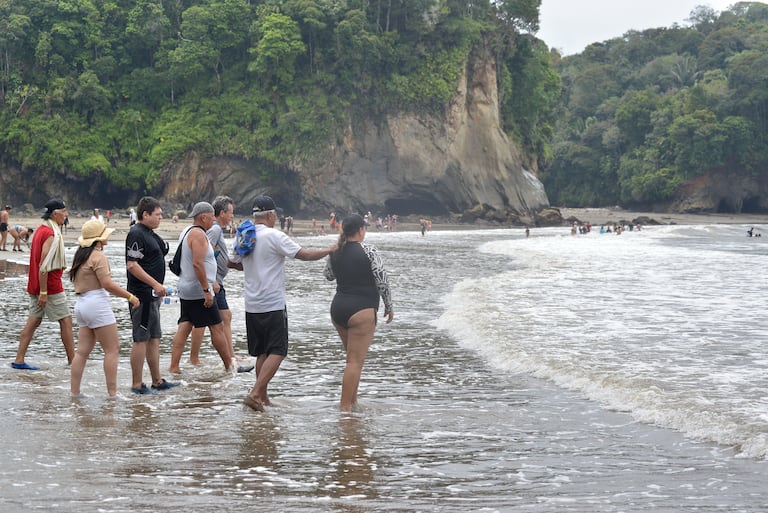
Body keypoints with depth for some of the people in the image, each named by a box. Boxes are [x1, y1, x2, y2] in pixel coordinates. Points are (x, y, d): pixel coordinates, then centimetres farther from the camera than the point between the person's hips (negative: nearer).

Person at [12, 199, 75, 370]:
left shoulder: (40, 230, 12)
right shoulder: (51, 234, -18)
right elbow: (43, 265, -23)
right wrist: (43, 292, -23)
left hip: (35, 285, 9)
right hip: (50, 285, -9)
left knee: (34, 320, 9)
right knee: (66, 320, 0)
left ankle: (19, 360, 6)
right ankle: (72, 361, 3)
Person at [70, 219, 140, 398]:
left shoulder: (80, 255, 15)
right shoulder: (98, 256, -12)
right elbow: (107, 284, -19)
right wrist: (130, 296, -13)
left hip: (81, 303, 9)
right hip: (97, 304, -9)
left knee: (82, 351, 10)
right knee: (112, 349, -4)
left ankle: (74, 391, 9)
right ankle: (112, 392, -5)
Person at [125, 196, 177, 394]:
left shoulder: (149, 234, 16)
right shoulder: (137, 234, -15)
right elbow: (132, 265, -22)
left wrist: (158, 288, 22)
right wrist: (155, 284, -22)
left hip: (152, 295, 10)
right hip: (142, 294, -10)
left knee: (154, 338, 14)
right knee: (141, 339, -6)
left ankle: (157, 381, 21)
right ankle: (137, 384, -2)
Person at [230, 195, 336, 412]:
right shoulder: (274, 237, -13)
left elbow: (233, 263, 20)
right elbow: (303, 254, -14)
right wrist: (330, 250, -1)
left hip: (252, 305, 7)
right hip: (273, 304, -7)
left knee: (262, 352, 15)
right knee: (277, 352, -4)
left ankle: (263, 397, 16)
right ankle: (255, 393, -16)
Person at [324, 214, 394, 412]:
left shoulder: (335, 251, 6)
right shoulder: (368, 250, -11)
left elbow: (329, 275, 24)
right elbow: (382, 281, -9)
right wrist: (389, 306, 3)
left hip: (338, 307, 7)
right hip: (361, 310, -7)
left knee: (353, 356, 21)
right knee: (355, 361, -4)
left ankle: (353, 400, 25)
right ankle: (345, 406, -7)